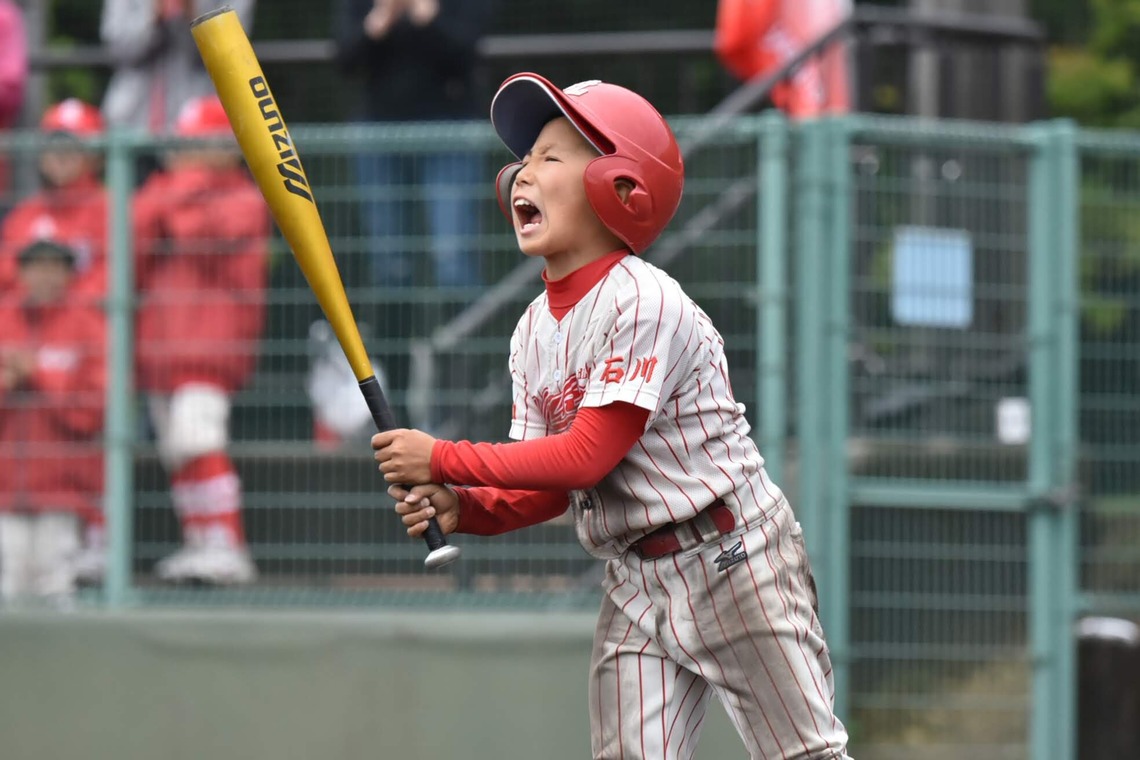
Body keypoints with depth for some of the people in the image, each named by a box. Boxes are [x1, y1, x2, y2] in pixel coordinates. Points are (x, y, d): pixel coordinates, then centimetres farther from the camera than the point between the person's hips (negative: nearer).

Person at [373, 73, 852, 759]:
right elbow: (549, 491, 8)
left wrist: (443, 460, -20)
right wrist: (461, 508, -11)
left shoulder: (646, 303, -18)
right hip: (636, 584, 7)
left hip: (734, 562, -7)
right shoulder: (535, 331, 7)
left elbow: (586, 458, -24)